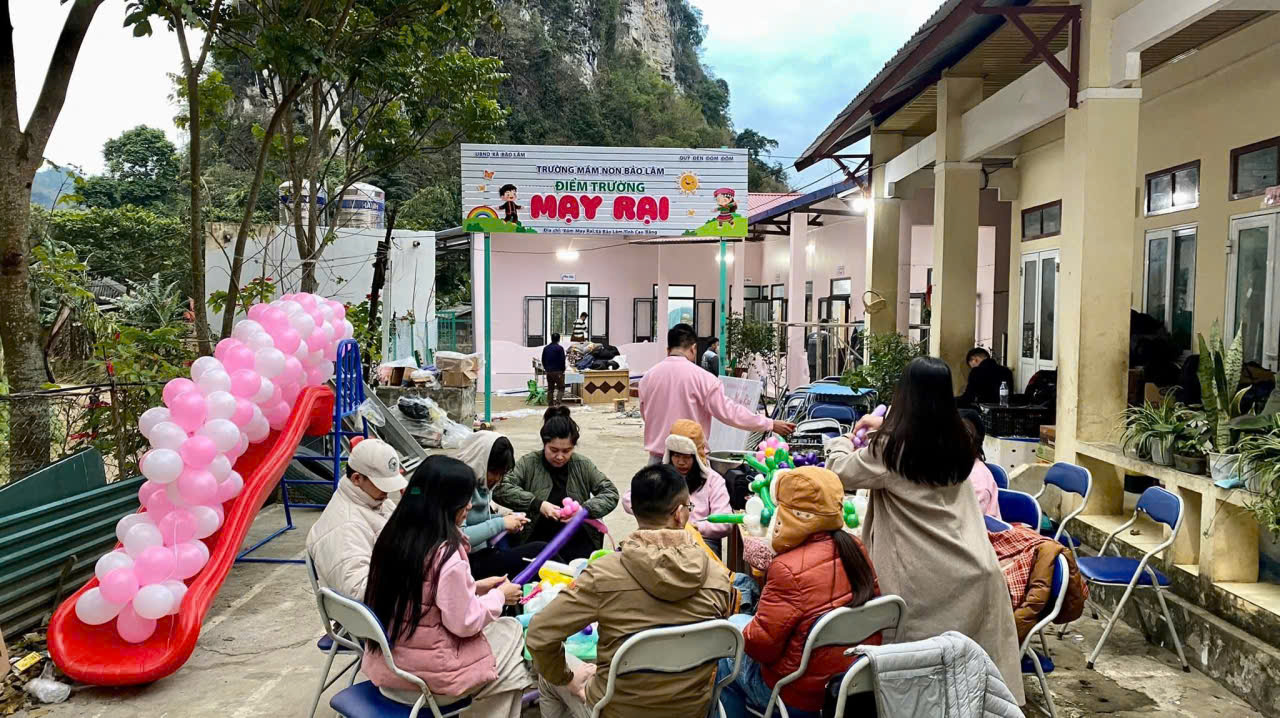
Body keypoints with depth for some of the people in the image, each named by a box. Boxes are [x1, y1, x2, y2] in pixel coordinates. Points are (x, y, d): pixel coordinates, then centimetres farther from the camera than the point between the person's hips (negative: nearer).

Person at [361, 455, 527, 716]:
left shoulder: (394, 537, 0)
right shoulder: (446, 553, -24)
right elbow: (464, 624, -19)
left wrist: (473, 588, 11)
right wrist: (498, 596, -3)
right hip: (424, 674, -8)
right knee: (512, 632, 12)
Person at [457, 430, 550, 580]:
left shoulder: (481, 482, 8)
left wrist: (502, 516, 2)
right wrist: (500, 524, -20)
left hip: (486, 551, 9)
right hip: (473, 562, -9)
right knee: (540, 551, -18)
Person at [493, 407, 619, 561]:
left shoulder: (583, 465, 8)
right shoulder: (529, 463, 2)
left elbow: (611, 493, 7)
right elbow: (499, 489, -9)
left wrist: (586, 509, -12)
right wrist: (537, 504, -19)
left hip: (578, 539, 2)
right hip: (539, 540, -2)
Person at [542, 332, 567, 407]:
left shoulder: (545, 348, 8)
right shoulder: (560, 348, -11)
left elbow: (543, 360, 12)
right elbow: (562, 361, -10)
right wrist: (563, 370, 3)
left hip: (548, 372, 6)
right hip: (558, 371, -6)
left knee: (550, 389, 12)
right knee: (561, 388, 2)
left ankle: (550, 405, 13)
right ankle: (557, 403, -13)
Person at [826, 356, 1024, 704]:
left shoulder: (890, 447, -11)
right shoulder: (958, 441, 5)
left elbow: (841, 473, 3)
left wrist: (840, 443, 21)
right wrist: (886, 427, 30)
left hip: (925, 577, -5)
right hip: (974, 569, 5)